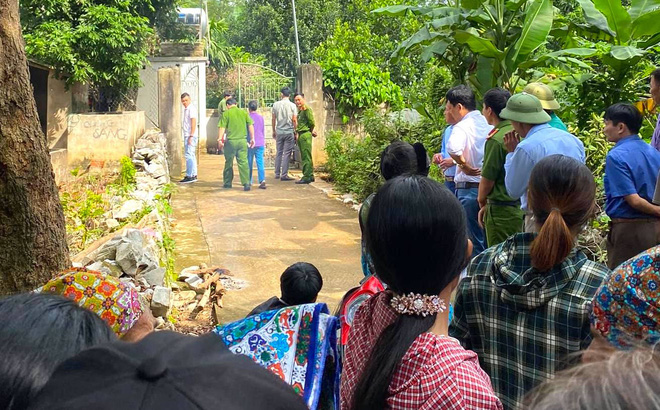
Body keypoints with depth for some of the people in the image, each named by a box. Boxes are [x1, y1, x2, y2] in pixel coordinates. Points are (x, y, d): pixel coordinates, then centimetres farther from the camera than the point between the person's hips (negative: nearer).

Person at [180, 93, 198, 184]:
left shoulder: (191, 108, -12)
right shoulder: (186, 109, 18)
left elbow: (193, 123, -18)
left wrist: (191, 136, -22)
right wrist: (187, 137, 17)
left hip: (190, 136, -10)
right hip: (187, 135, 10)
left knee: (189, 156, -11)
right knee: (191, 156, 13)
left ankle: (189, 176, -11)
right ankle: (194, 175, 18)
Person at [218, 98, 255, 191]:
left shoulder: (226, 113, -1)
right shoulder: (244, 112, 7)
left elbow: (222, 127, -7)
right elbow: (250, 125, 6)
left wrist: (220, 139, -5)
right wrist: (252, 138, 9)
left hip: (231, 141, -2)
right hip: (242, 140, 2)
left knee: (228, 163, 11)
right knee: (243, 162, 0)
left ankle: (227, 183, 21)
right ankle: (246, 183, -12)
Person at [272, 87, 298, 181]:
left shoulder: (276, 104, 2)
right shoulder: (292, 105, -5)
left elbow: (273, 119, 6)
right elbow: (294, 120, -7)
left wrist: (274, 131, 17)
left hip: (279, 131, 3)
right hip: (289, 132, -3)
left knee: (279, 153, 13)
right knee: (287, 154, 0)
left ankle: (277, 174, 18)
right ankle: (284, 175, -3)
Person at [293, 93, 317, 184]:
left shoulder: (307, 109, -9)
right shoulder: (299, 111, 19)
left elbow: (312, 122, -13)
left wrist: (310, 131, 1)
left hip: (305, 135, -10)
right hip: (300, 135, 10)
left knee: (306, 157, -10)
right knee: (304, 157, 12)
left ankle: (307, 177, -11)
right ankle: (310, 176, 18)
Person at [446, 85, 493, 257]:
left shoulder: (462, 127, -14)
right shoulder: (488, 124, 7)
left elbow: (453, 148, -34)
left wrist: (465, 166, -18)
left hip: (469, 188, -7)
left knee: (474, 243, 2)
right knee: (489, 241, 15)